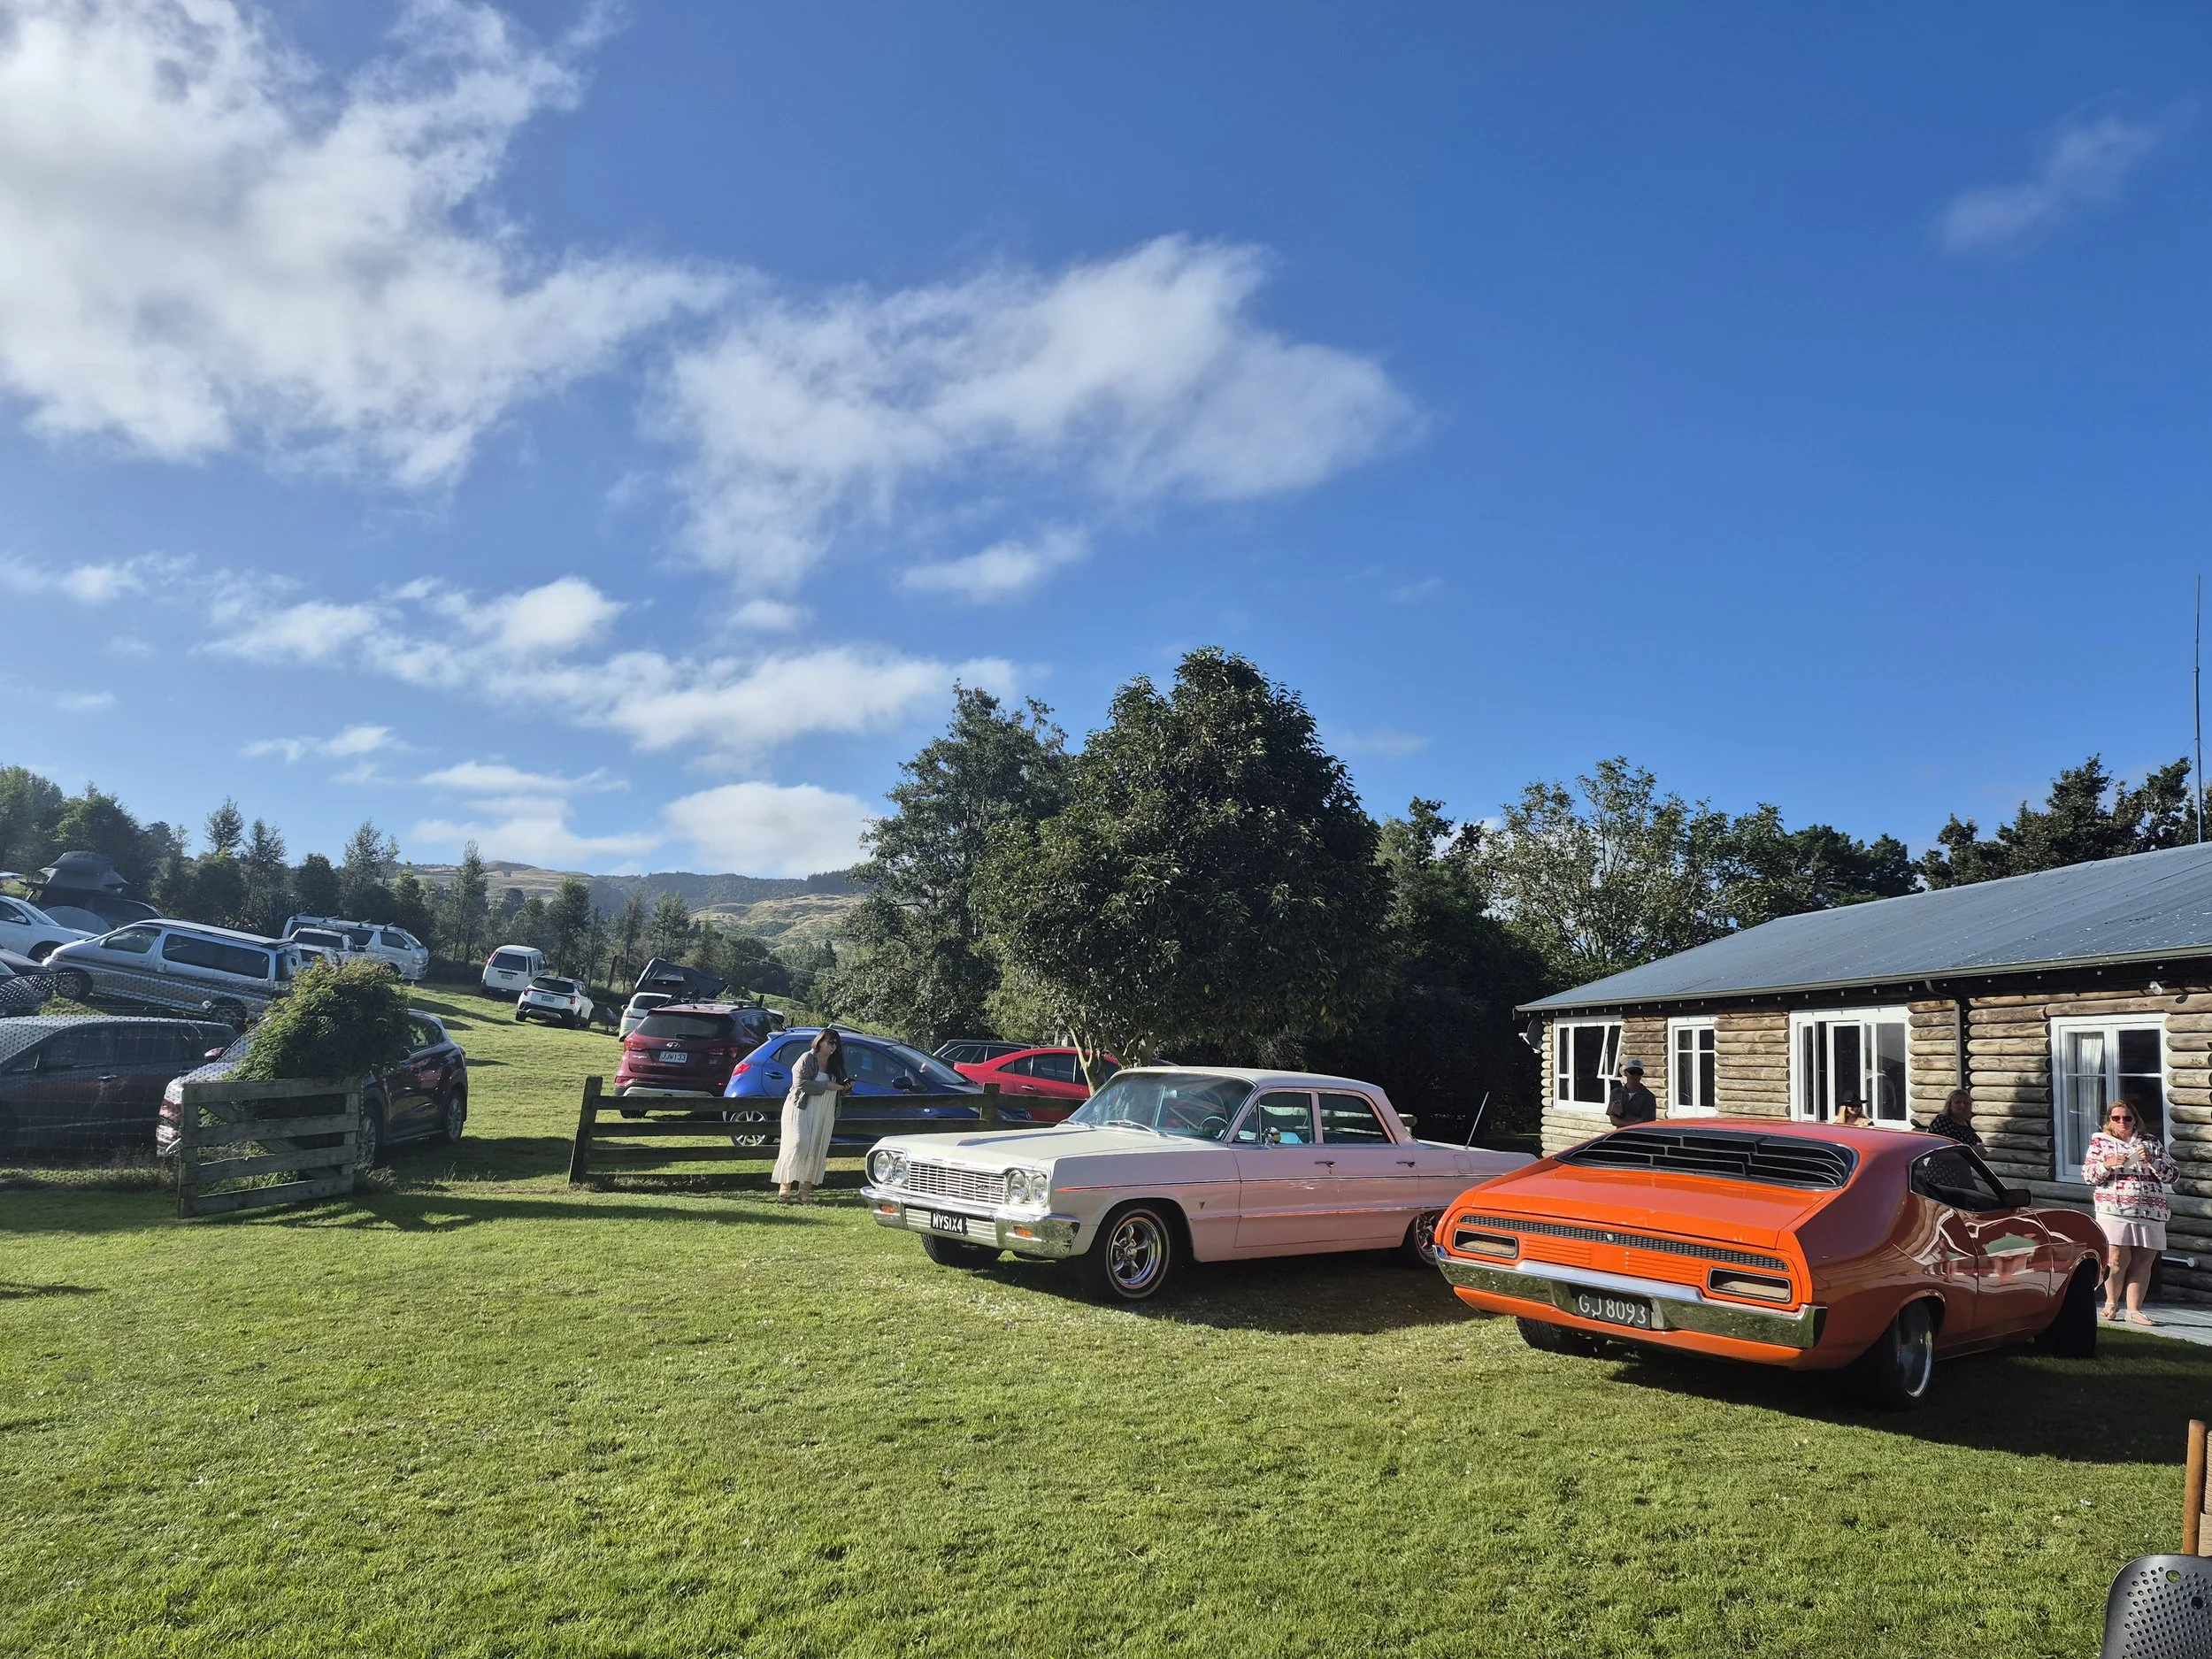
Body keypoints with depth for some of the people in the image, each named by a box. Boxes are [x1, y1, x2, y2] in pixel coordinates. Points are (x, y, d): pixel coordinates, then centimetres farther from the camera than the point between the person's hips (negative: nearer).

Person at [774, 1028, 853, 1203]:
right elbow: (800, 1083, -18)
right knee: (798, 1145, -14)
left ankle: (805, 1190, 5)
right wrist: (826, 1086, -20)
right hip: (802, 1110, -6)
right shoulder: (807, 1059, -6)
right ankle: (785, 1186, -8)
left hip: (824, 1115, 6)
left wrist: (846, 1088, -1)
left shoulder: (835, 1065, 14)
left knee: (816, 1151, 1)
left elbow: (839, 1092, 22)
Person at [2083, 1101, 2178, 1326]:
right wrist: (2107, 1165, -13)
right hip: (2114, 1211, -2)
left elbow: (2171, 1176, 9)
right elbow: (2087, 1175, 5)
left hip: (2151, 1213, 2)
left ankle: (2134, 1310, 3)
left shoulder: (2151, 1142, 15)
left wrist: (2151, 1161, -8)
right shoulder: (2100, 1141, 10)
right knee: (2118, 1259, -8)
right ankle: (2111, 1302, 14)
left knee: (2143, 1261, -3)